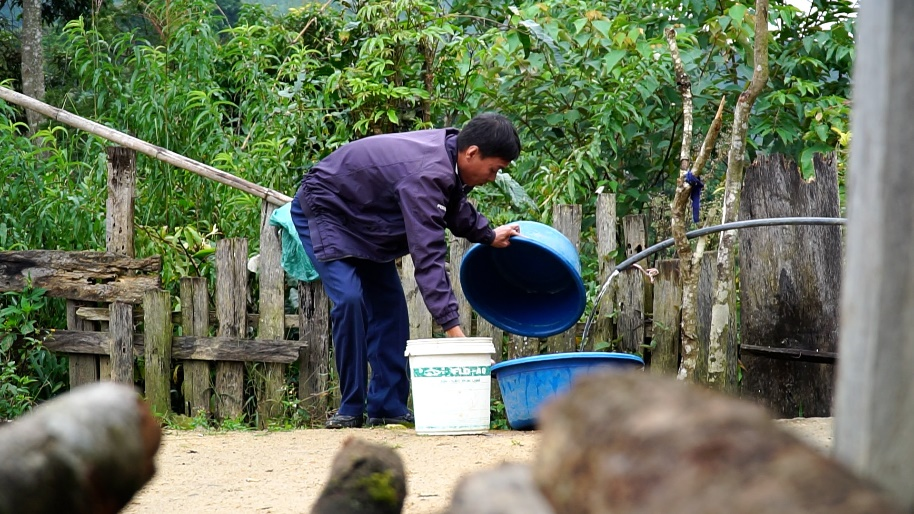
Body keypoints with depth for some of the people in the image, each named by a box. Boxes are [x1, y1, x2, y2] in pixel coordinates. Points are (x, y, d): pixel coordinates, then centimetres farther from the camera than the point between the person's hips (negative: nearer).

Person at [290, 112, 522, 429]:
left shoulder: (448, 149, -8)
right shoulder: (426, 175, -37)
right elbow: (427, 255, -41)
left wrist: (488, 235, 12)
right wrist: (451, 325, -44)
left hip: (363, 220, 10)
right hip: (324, 210, -10)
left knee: (388, 305, 2)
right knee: (349, 299, -22)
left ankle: (388, 406, 3)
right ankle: (351, 408, -13)